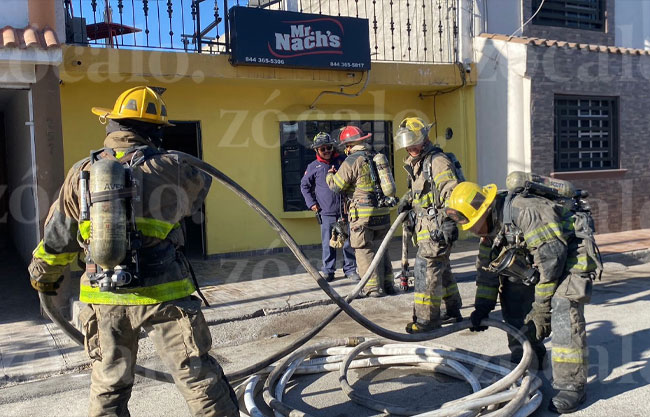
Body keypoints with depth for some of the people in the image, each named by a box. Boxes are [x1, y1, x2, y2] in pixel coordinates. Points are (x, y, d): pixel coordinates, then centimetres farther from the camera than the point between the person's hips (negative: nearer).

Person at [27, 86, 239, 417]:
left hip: (104, 298, 4)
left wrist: (43, 274, 30)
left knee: (109, 384, 20)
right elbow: (200, 185, 15)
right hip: (163, 294, -3)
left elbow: (57, 237, 12)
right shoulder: (168, 168, -7)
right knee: (198, 377, 6)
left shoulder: (82, 172, 3)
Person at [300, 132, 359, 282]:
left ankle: (350, 269, 15)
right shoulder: (313, 167, 4)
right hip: (326, 212, -1)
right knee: (328, 243, 2)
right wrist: (311, 203, 6)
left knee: (348, 241, 4)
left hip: (345, 209, 1)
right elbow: (304, 185, 16)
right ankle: (328, 270, 13)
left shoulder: (342, 160, 5)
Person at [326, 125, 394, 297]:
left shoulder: (352, 161, -11)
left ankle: (373, 288, 4)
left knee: (365, 251, 1)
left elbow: (336, 186, -9)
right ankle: (387, 283, 22)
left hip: (363, 214, -7)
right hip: (382, 211, 7)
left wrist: (330, 174, 15)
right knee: (380, 248, 16)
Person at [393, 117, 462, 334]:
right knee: (441, 268, 17)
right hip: (425, 224, 10)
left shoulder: (438, 161, -13)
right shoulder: (416, 164, 17)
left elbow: (451, 192, -22)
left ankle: (427, 318, -4)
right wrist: (407, 200, 13)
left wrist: (449, 221, -30)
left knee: (426, 266, -11)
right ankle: (453, 311, 29)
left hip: (436, 225, -10)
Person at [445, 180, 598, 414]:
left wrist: (541, 309, -25)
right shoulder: (491, 225, -3)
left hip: (571, 256, -9)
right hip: (534, 261, 9)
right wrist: (482, 307, 0)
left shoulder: (527, 211, -32)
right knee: (513, 302, 5)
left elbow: (551, 259, -31)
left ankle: (571, 385, -14)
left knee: (563, 310, -22)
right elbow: (486, 267, 6)